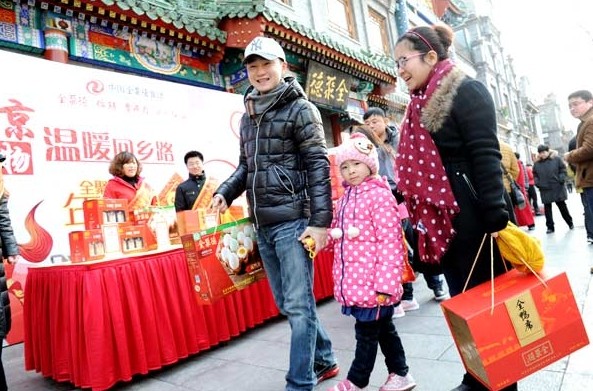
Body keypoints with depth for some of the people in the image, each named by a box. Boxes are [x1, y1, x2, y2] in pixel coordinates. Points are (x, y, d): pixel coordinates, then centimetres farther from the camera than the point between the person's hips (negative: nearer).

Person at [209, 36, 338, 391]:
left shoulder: (300, 109, -3)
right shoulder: (248, 116, 16)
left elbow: (319, 166, -9)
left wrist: (320, 221, -16)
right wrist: (225, 193, 5)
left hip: (293, 220, -7)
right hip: (262, 224, 7)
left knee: (298, 303, -1)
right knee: (286, 303, 15)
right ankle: (325, 360, 34)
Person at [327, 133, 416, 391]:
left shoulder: (379, 194, -13)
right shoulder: (345, 198, 12)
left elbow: (390, 242, -18)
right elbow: (338, 236, 19)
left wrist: (385, 283, -21)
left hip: (372, 281, -8)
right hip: (354, 279, 8)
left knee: (367, 331, 8)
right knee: (383, 328, 20)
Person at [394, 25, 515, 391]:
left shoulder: (467, 91, -7)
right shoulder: (422, 104, 16)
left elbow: (486, 156, -17)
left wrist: (497, 217, -22)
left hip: (472, 215, -8)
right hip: (442, 220, 8)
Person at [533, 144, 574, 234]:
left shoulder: (556, 159, 0)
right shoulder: (537, 164, 6)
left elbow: (563, 169, 1)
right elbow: (535, 175, 14)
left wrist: (561, 179, -13)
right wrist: (537, 183, -1)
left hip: (557, 188, -2)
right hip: (545, 190, 2)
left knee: (562, 207, 9)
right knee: (547, 209, 4)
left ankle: (570, 223, 27)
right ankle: (550, 227, 10)